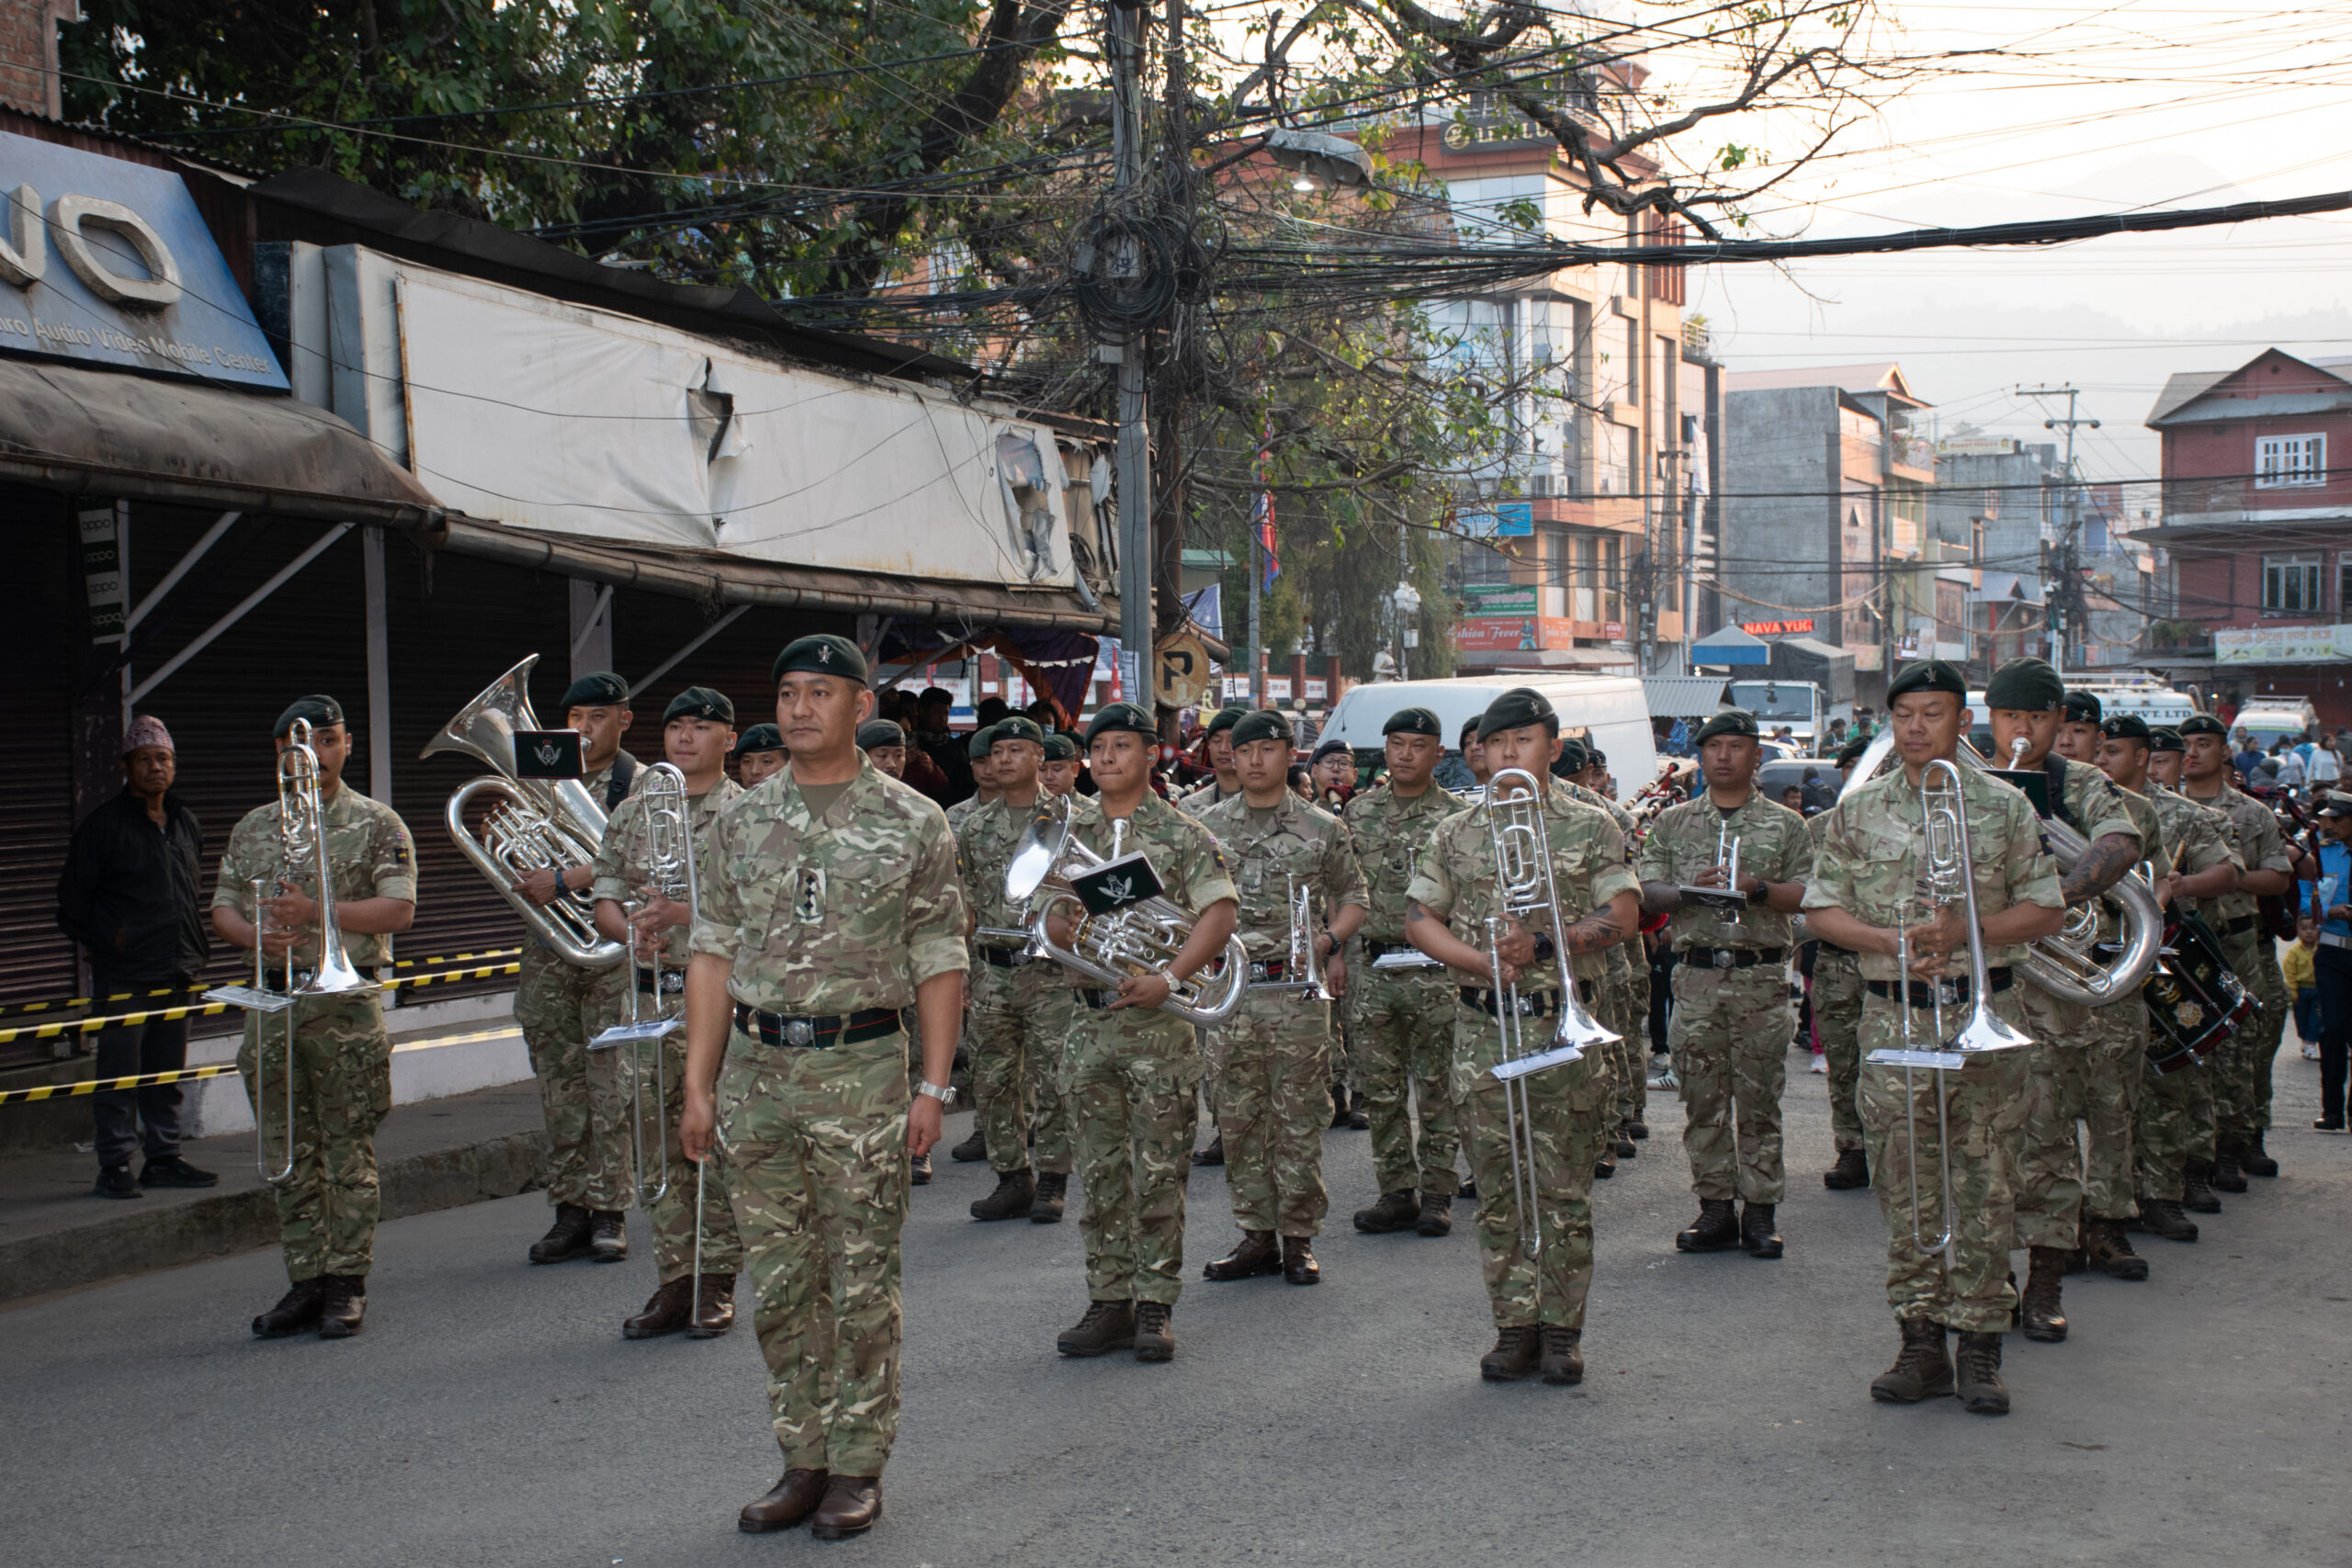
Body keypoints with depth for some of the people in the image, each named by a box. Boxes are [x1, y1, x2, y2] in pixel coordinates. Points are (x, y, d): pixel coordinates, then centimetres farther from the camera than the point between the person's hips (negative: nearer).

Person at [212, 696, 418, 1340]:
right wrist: (257, 935, -7)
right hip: (273, 1000, 4)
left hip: (346, 1002, -4)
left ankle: (347, 1282, 4)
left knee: (348, 1151, -2)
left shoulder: (377, 824, 2)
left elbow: (399, 909, -8)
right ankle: (305, 1281, 14)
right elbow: (222, 908, 15)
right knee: (290, 1153, 7)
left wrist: (317, 911, -18)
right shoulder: (253, 827, 15)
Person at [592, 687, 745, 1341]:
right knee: (659, 1145, 7)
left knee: (720, 1143, -1)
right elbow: (603, 897, 11)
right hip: (649, 995, 4)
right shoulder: (632, 813, 13)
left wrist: (685, 913, -23)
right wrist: (632, 932, -10)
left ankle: (717, 1281, 9)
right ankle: (675, 1279, 15)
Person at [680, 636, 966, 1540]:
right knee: (779, 1283, 8)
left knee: (861, 1283, 2)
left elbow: (940, 964, 0)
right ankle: (804, 1460, 20)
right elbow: (714, 955, 9)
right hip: (756, 1067, 3)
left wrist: (933, 1087, -7)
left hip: (861, 1066, -3)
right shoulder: (741, 823, 9)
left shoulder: (913, 822, 0)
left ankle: (858, 1468, 13)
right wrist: (698, 1085, 4)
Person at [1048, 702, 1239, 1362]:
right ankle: (1110, 1302, 15)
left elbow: (1219, 915, -9)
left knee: (1160, 1170, 0)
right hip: (1090, 1018, 4)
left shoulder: (1183, 834, 0)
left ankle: (1156, 1305, 7)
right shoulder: (1069, 829, 12)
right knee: (1101, 1170, 7)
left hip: (1161, 1020, -4)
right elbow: (1050, 916, 12)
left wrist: (1168, 977, -20)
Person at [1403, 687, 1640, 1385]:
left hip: (1565, 1024, -2)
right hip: (1483, 1030, 2)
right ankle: (1514, 1327, 12)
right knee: (1499, 1190, 4)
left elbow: (1622, 914, -4)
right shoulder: (1455, 834, 11)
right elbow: (1419, 918, 7)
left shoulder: (1591, 827, 5)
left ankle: (1562, 1329, 9)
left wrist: (1542, 946, -17)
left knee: (1563, 1189, 1)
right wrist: (1482, 961, -9)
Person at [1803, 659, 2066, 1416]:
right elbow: (1822, 908, 6)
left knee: (1982, 1183, 1)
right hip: (1895, 1016, 1)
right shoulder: (1858, 810, 7)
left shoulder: (2004, 807, 4)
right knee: (1906, 1186, 3)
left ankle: (1980, 1347, 8)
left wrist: (1964, 930, -12)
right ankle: (1921, 1343, 11)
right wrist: (1891, 941, -11)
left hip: (1984, 1014, -1)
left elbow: (2046, 909, 4)